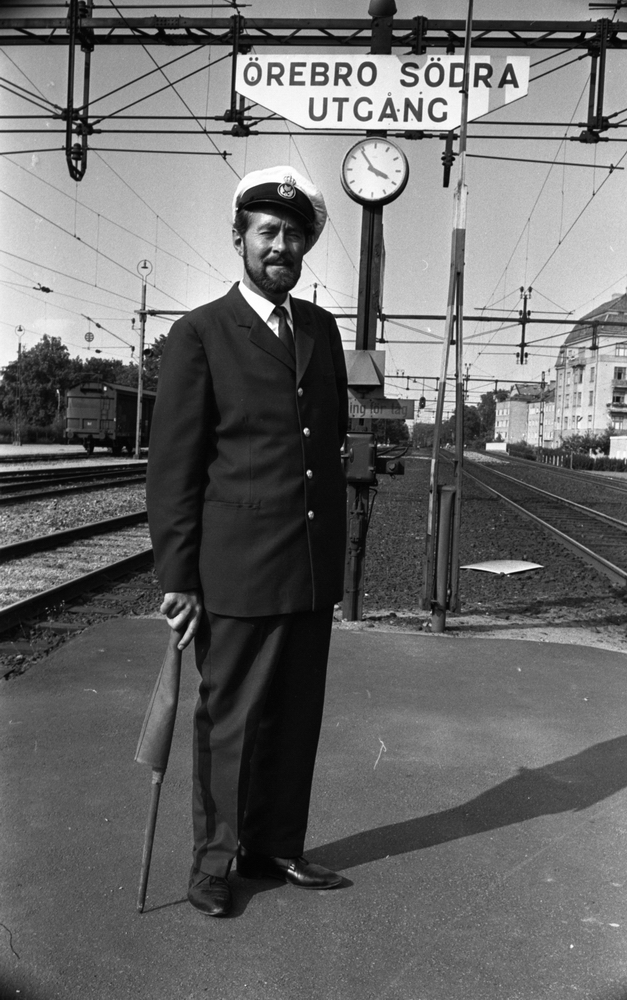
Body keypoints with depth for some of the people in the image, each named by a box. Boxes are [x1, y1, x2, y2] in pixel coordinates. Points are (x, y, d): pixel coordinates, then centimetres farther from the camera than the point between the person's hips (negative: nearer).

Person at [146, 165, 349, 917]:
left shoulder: (321, 329, 12)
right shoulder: (198, 336, -4)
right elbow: (172, 468, -6)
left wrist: (334, 551, 13)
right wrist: (176, 579, -9)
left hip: (315, 568, 5)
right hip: (238, 571, -5)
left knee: (297, 718, 13)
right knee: (231, 721, 7)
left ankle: (274, 848, 31)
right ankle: (214, 861, 26)